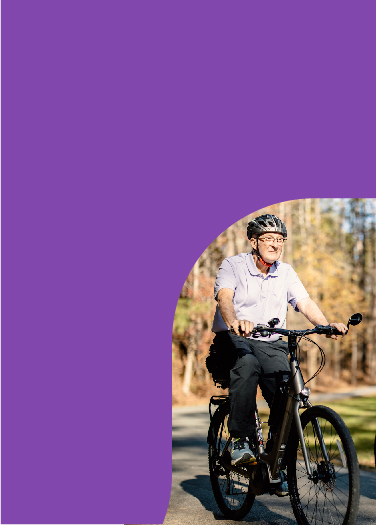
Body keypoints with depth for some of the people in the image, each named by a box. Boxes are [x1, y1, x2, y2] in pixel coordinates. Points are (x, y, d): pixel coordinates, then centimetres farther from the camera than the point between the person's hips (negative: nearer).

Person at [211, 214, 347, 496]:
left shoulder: (286, 272, 8)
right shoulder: (233, 265, -5)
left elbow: (306, 303, -4)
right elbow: (224, 297, -23)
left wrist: (327, 325, -25)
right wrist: (234, 322, -46)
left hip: (270, 345, 4)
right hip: (233, 340, -3)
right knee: (247, 366, -38)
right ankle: (241, 440, -30)